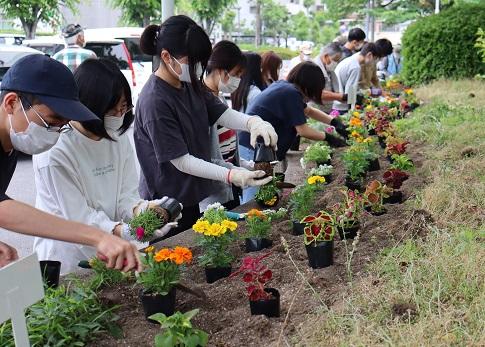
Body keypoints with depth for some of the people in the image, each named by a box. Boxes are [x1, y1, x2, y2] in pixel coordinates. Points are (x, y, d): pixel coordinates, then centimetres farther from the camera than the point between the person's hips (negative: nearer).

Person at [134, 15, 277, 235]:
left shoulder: (190, 84, 2)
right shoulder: (154, 101, -24)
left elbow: (222, 113, -4)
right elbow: (181, 161, -23)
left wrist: (252, 122, -25)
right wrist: (231, 176, -31)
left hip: (192, 197, 8)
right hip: (166, 206, -8)